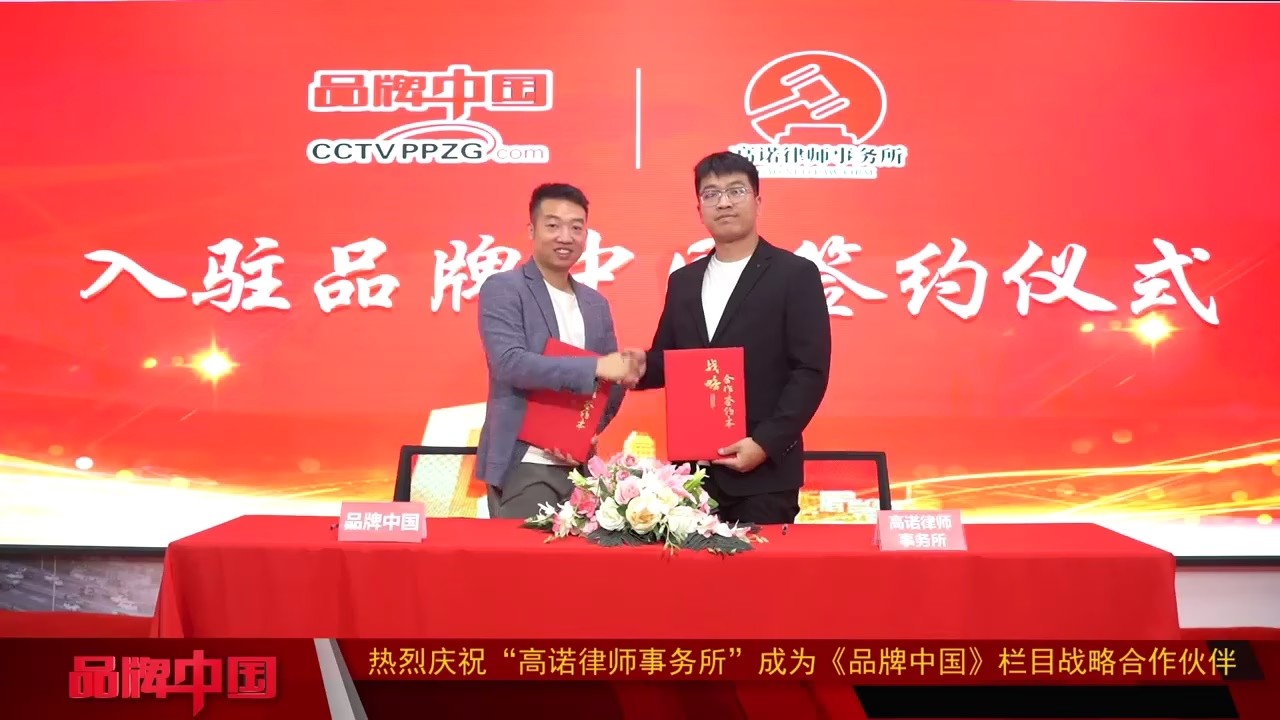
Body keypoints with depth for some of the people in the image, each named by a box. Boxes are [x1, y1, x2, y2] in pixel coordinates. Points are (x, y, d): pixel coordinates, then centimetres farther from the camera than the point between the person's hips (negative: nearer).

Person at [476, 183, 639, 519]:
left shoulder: (596, 304, 14)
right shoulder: (503, 288, -3)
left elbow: (611, 384, 16)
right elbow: (510, 363, -17)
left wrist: (590, 432, -2)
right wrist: (594, 367, -23)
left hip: (581, 464, 5)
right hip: (523, 465, -5)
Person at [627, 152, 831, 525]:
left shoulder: (796, 274, -3)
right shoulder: (683, 280, 13)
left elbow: (811, 371, -8)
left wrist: (766, 443, -17)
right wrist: (644, 365, -6)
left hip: (764, 469, -4)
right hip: (692, 468, 5)